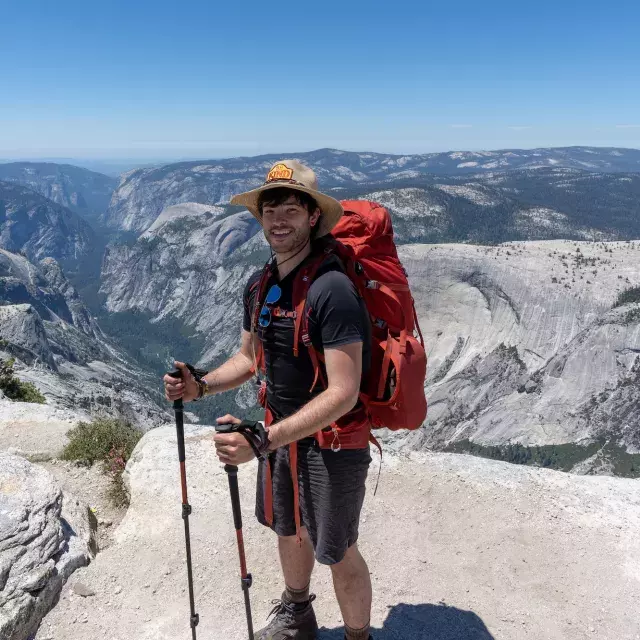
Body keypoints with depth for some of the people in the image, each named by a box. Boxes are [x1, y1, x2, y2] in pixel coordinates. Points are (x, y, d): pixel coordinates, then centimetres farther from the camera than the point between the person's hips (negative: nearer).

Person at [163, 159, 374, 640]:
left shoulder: (331, 288, -27)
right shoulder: (260, 286, -2)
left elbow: (343, 394, -30)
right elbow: (249, 358, 10)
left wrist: (265, 440, -36)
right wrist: (201, 386, -7)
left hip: (333, 442, -7)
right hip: (281, 431, 8)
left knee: (338, 552, 11)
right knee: (289, 529, 26)